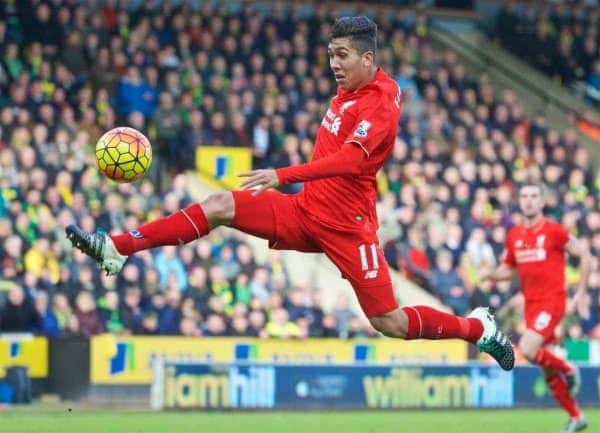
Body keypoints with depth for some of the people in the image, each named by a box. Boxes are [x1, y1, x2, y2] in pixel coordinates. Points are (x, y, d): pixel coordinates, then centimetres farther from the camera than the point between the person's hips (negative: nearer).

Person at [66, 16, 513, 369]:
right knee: (219, 206, -8)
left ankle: (478, 327, 18)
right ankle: (116, 249, -12)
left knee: (389, 322, -5)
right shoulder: (346, 93, 9)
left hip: (345, 224, -8)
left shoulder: (381, 103, -18)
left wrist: (282, 175, -39)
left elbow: (349, 160, -31)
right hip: (306, 211, 8)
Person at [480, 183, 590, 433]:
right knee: (547, 369, 6)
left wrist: (580, 292, -4)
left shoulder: (554, 231, -8)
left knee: (527, 349, -25)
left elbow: (584, 256, -2)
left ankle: (568, 370, 2)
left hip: (552, 301, -6)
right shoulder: (514, 235, 8)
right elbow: (508, 270, 19)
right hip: (530, 304, 6)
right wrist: (490, 274, -3)